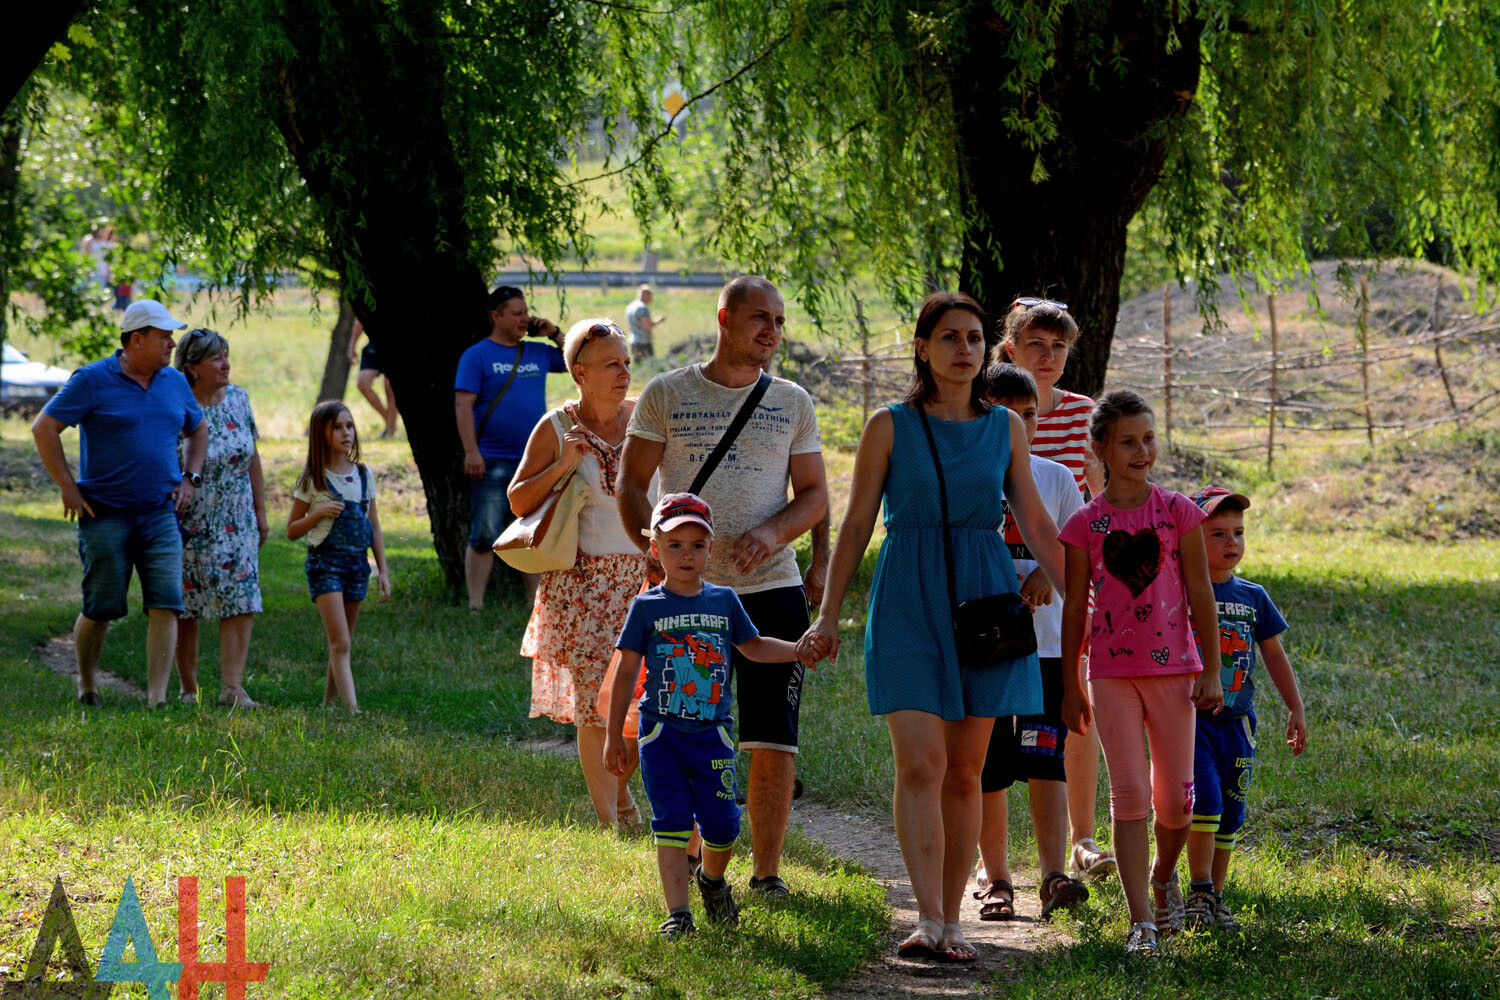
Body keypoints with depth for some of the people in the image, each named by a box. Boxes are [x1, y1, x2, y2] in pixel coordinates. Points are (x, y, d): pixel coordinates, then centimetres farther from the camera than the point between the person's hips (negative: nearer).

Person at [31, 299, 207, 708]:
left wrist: (190, 478, 14)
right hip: (106, 516, -4)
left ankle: (157, 698, -11)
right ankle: (86, 686, 25)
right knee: (101, 610, 2)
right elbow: (44, 428, -5)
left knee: (165, 606, -10)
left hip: (160, 516, 4)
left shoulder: (175, 383, 10)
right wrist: (68, 487, -8)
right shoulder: (93, 380, -6)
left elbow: (198, 430, 28)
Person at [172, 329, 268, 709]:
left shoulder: (237, 399, 3)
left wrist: (261, 512, 12)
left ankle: (232, 687, -8)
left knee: (241, 602, -7)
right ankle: (188, 689, 16)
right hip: (188, 527, -4)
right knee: (185, 609, 4)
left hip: (236, 524, 4)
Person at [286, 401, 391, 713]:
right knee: (340, 643, -15)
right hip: (325, 561, -5)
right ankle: (352, 709, -23)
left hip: (357, 562, 5)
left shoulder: (363, 474, 9)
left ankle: (328, 705, 20)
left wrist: (383, 572, 9)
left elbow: (374, 527, 14)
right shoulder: (312, 479, -3)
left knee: (342, 645, 9)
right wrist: (319, 513, -17)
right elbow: (292, 530, 0)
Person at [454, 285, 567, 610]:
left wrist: (555, 333, 9)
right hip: (493, 462, -5)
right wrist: (471, 452, -17)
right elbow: (463, 405, -8)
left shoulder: (538, 353, 12)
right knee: (484, 537, -6)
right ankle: (476, 606, -2)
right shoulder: (477, 356, -2)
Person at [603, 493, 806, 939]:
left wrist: (801, 649, 2)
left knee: (722, 825, 2)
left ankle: (712, 877, 34)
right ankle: (677, 913, -9)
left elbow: (753, 647, 18)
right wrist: (614, 734, 2)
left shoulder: (724, 600, 8)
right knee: (671, 823, -8)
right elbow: (627, 671, 3)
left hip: (712, 734, 2)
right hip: (661, 733, -2)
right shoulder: (647, 607, 0)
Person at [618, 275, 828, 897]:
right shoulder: (666, 395, 5)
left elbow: (814, 494, 10)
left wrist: (773, 532, -11)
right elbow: (632, 484, 6)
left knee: (774, 742, -3)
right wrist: (656, 549, -10)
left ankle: (768, 870, 6)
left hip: (771, 586, 1)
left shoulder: (792, 403, 10)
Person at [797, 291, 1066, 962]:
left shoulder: (1005, 428, 9)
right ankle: (928, 920, -19)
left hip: (984, 599, 2)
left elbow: (1036, 526, 11)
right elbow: (856, 525, 4)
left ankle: (952, 920, 11)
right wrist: (828, 617, 1)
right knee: (921, 763, -14)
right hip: (909, 602, -2)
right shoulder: (890, 427, 2)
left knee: (965, 772, 4)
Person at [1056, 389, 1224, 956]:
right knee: (1129, 794, -4)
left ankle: (1164, 874, 36)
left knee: (1175, 796, 5)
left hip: (1173, 668, 1)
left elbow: (1200, 594, 3)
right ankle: (1141, 921, -4)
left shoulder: (1178, 512, 1)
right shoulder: (1085, 525, 1)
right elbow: (1074, 606, 5)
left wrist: (1210, 671, -1)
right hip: (1112, 673, -1)